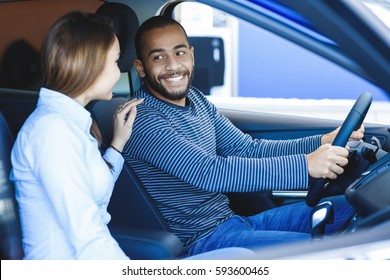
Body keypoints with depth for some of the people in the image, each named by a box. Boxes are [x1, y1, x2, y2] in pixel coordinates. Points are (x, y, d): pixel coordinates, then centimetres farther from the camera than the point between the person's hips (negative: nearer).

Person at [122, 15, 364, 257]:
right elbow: (209, 172, -29)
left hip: (232, 221, 9)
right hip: (202, 241, -9)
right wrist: (305, 165, -31)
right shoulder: (143, 119, -19)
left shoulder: (195, 99, 9)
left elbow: (250, 150, 10)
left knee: (347, 207, 5)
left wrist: (324, 142, -3)